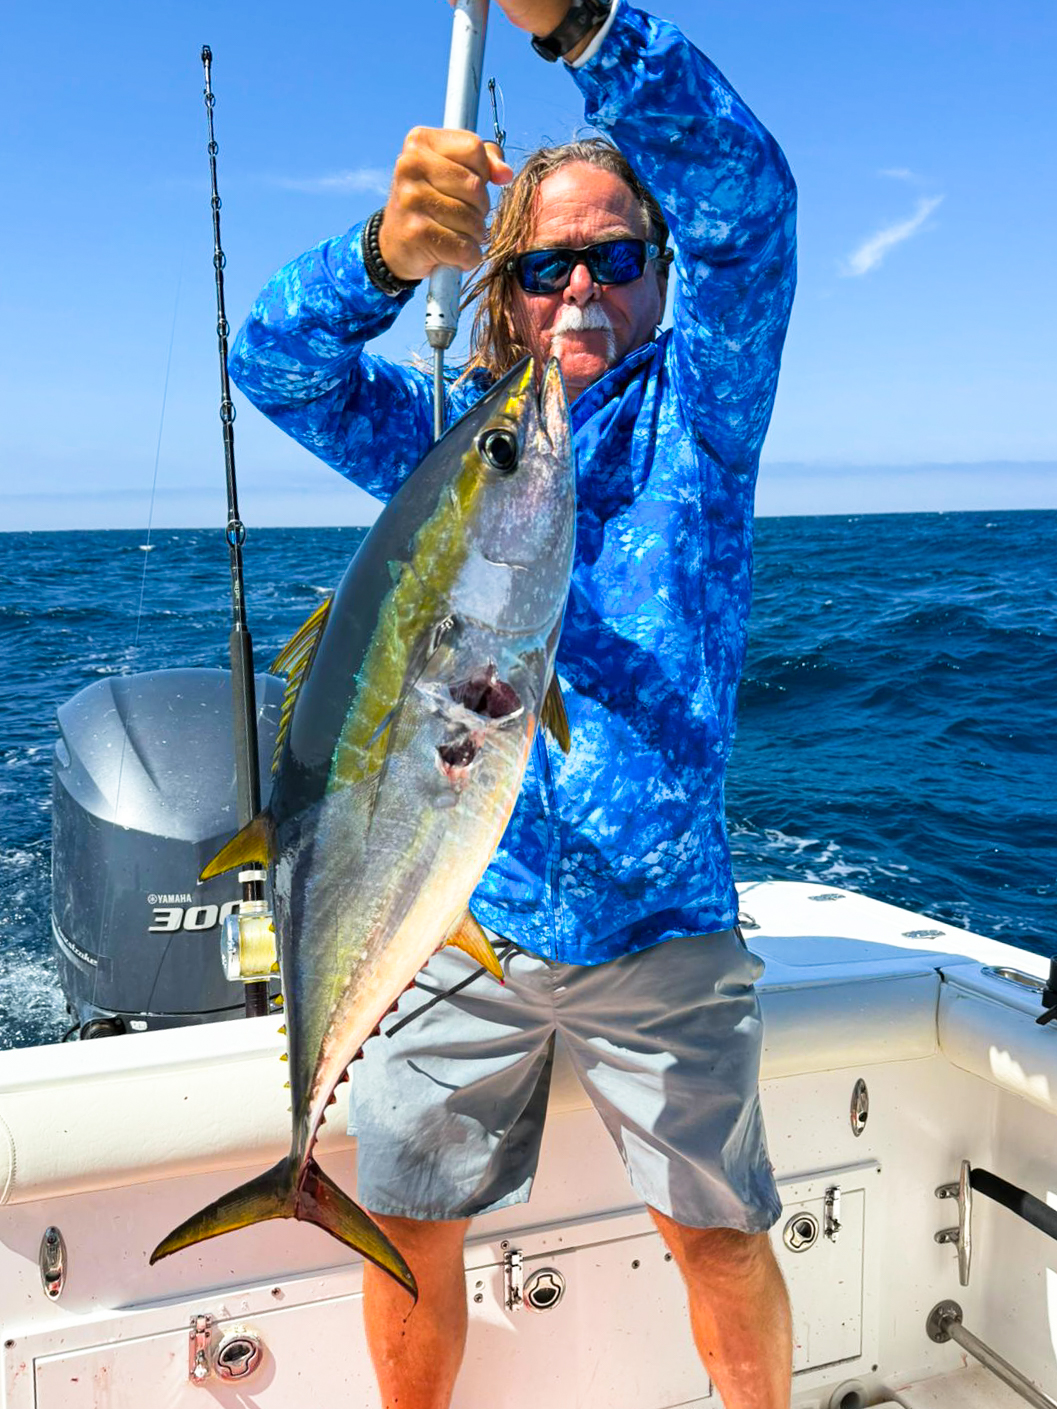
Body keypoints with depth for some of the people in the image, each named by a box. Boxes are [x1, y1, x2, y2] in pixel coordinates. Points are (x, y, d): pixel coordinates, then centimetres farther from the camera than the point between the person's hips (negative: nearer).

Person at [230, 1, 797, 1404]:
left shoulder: (695, 405, 2)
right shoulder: (447, 429, 7)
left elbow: (745, 196, -15)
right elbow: (274, 363, -8)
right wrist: (390, 251, -30)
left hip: (659, 920, -1)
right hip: (457, 916, 2)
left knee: (721, 1230, 11)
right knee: (408, 1227, 11)